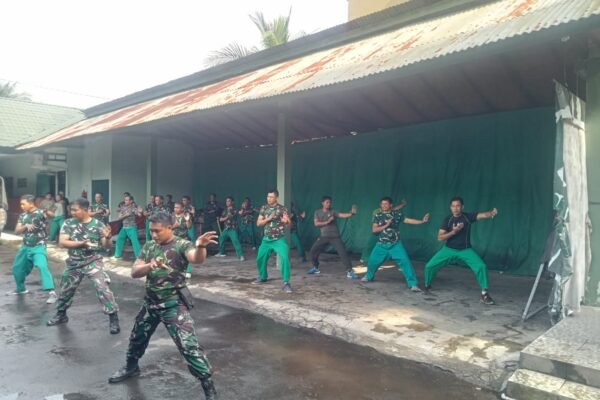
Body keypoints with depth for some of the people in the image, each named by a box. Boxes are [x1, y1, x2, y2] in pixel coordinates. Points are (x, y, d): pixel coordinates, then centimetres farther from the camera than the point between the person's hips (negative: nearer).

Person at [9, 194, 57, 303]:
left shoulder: (40, 213, -13)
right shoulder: (22, 216, 4)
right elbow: (17, 231, 0)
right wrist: (26, 226, -17)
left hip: (38, 246, -7)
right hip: (26, 246, 7)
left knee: (42, 266, -25)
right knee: (17, 268, 19)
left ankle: (52, 293, -28)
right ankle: (21, 289, 44)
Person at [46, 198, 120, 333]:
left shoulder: (98, 225, -7)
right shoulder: (68, 223, -2)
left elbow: (107, 245, -8)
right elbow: (62, 242, -10)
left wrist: (107, 238, -31)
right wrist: (81, 243, -22)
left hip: (93, 262, -4)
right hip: (74, 263, 4)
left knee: (102, 288, -16)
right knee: (66, 289, 19)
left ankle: (113, 318, -7)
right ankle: (61, 315, 44)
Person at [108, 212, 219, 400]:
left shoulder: (182, 245, -16)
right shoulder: (149, 246, 2)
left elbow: (197, 259, -37)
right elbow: (134, 272, -4)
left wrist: (201, 246, -60)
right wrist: (150, 265, -26)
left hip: (174, 305, -6)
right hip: (150, 303, 7)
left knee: (189, 346, -12)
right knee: (137, 337, 25)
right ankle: (131, 367, 55)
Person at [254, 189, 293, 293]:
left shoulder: (282, 209, -9)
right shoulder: (264, 208, 4)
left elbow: (288, 223, -15)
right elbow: (258, 223, 1)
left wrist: (286, 221, -40)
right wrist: (268, 218, -16)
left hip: (279, 239, -5)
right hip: (266, 239, 5)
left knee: (285, 258, -21)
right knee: (260, 259, 12)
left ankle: (286, 283, -14)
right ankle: (262, 277, 38)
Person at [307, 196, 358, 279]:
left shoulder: (333, 212, -2)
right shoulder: (317, 212, 6)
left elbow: (344, 215, -16)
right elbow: (316, 223, -6)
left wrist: (351, 213, -34)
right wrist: (327, 222, -17)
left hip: (335, 236, -3)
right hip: (324, 236, 3)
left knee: (343, 253, -13)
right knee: (313, 250, 3)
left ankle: (349, 271, -8)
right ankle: (315, 268, 25)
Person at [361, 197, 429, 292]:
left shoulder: (397, 214, -1)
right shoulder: (377, 216, 0)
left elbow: (408, 220, 0)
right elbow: (374, 230, -6)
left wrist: (422, 221, -10)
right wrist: (386, 225, -17)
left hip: (395, 244, -1)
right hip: (381, 245, 2)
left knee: (405, 262, -13)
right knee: (372, 261, 7)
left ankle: (413, 284, -6)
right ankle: (369, 276, 39)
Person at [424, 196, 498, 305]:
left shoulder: (468, 216, -10)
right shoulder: (447, 219, -8)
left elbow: (483, 215, -27)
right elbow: (440, 237, -11)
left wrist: (492, 213, -50)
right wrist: (453, 232, -25)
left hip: (465, 250, -1)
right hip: (449, 249, 1)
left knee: (481, 266, -21)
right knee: (429, 266, -5)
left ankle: (485, 294, -6)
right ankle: (427, 286, 23)